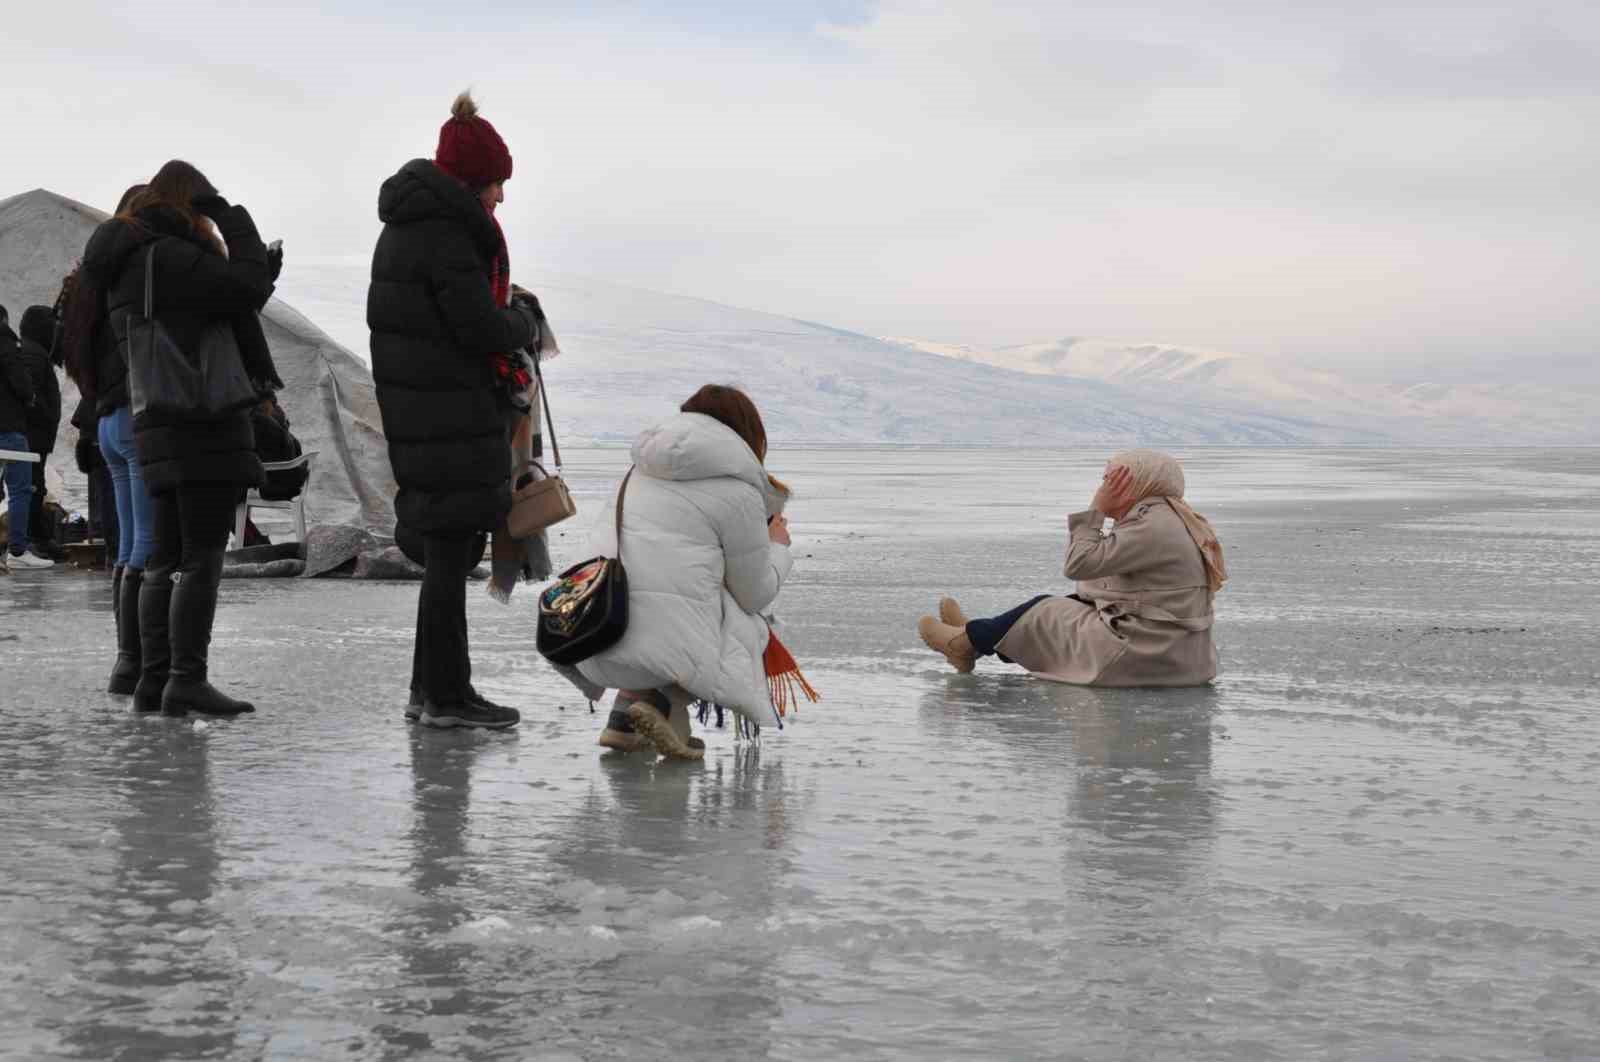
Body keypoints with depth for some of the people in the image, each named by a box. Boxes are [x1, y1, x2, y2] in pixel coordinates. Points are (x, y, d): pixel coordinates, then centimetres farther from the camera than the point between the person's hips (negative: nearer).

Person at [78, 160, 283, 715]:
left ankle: (154, 677, 11)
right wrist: (232, 217, -1)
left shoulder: (126, 263, 20)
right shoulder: (166, 254, -11)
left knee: (166, 559, 10)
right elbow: (246, 287, -14)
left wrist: (260, 273, 13)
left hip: (159, 423, 10)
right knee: (202, 555, -10)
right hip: (202, 421, -10)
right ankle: (188, 679, -13)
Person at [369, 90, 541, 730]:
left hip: (416, 404, 10)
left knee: (447, 542, 15)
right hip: (448, 410, -10)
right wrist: (525, 324, 1)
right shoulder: (445, 232, -15)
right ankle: (445, 694, 1)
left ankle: (432, 688, 22)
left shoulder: (405, 224, 17)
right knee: (451, 544, -5)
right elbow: (481, 327, -20)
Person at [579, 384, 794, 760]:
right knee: (748, 628, 20)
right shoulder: (739, 492, 1)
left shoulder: (642, 469, 19)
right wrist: (777, 546, 28)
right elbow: (755, 594, 9)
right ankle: (664, 701, -3)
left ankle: (622, 717, 13)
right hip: (665, 642, -6)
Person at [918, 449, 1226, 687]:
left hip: (1139, 658, -9)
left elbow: (1079, 563, -19)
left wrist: (1096, 509, -10)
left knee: (1043, 611, 9)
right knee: (1068, 604, 20)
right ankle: (978, 638, 31)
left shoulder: (1153, 526, -19)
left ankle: (967, 641, 29)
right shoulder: (1175, 521, 13)